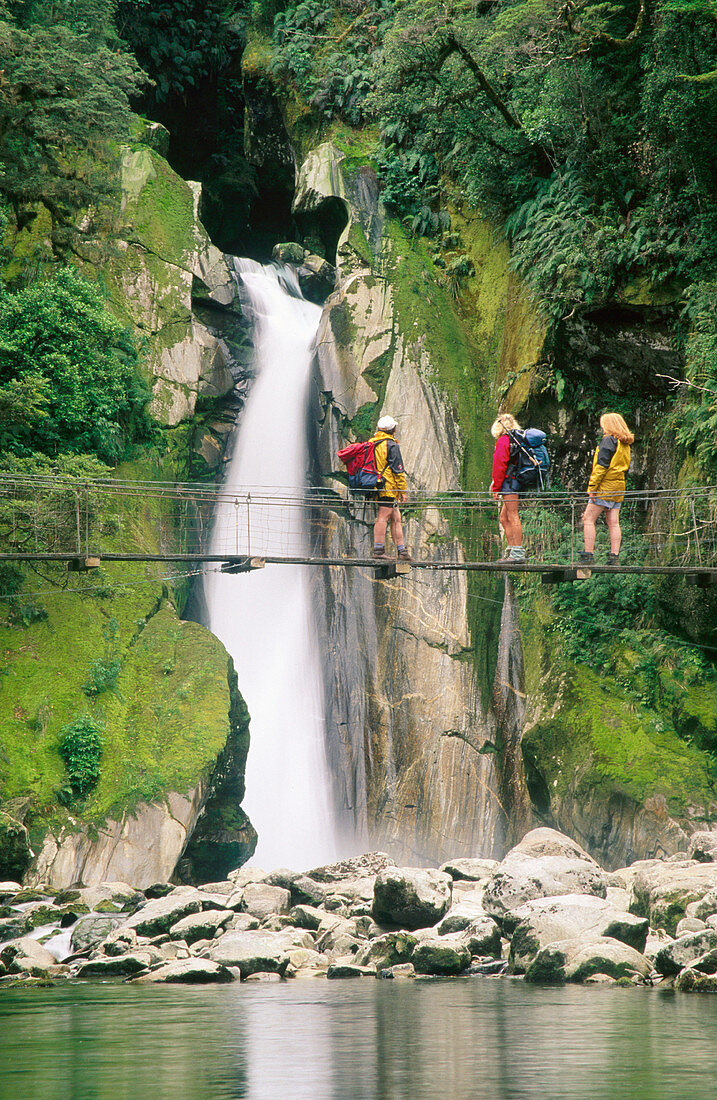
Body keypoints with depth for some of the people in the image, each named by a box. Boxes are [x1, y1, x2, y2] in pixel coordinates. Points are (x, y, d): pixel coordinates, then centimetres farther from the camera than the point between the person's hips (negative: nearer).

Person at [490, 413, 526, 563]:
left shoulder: (503, 441, -7)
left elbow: (499, 466, -11)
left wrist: (496, 488, -8)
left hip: (509, 482, -9)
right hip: (520, 482, 9)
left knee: (513, 517, -10)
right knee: (504, 518, 14)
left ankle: (517, 553, -14)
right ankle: (511, 552, 12)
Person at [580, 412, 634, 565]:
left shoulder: (608, 441, -10)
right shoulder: (625, 445, 16)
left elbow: (601, 465, -16)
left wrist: (592, 486, -15)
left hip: (604, 487, -8)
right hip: (618, 489, 8)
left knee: (588, 519, -7)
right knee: (613, 523, 5)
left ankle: (588, 554, -14)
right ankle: (614, 556, 0)